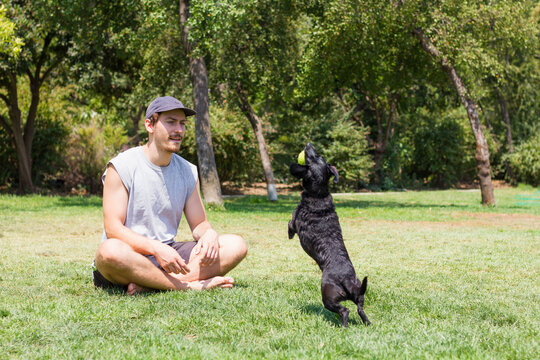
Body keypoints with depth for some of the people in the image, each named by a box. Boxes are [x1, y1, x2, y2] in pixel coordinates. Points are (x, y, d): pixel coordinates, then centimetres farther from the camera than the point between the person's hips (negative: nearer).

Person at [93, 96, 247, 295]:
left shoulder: (188, 171, 11)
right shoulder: (121, 167, -7)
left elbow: (199, 223, 12)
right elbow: (113, 228, -15)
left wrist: (209, 234, -14)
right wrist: (156, 248, -31)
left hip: (169, 254, 6)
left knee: (236, 245, -14)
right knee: (111, 250, -40)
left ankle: (147, 284, -29)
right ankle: (191, 285, -28)